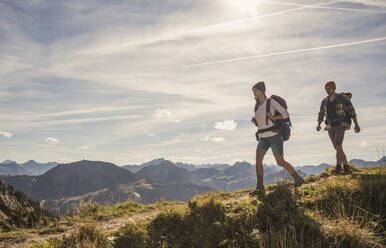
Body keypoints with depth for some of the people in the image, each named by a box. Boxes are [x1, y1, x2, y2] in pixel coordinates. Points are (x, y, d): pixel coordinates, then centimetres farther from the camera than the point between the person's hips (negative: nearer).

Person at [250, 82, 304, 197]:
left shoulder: (271, 102, -6)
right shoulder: (258, 106, 15)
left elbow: (286, 114, -8)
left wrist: (273, 117, -12)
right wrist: (254, 120, 5)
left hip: (274, 135, -6)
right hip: (263, 138, 6)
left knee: (280, 162, 2)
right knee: (258, 159, -15)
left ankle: (297, 178, 28)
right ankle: (260, 188, -16)